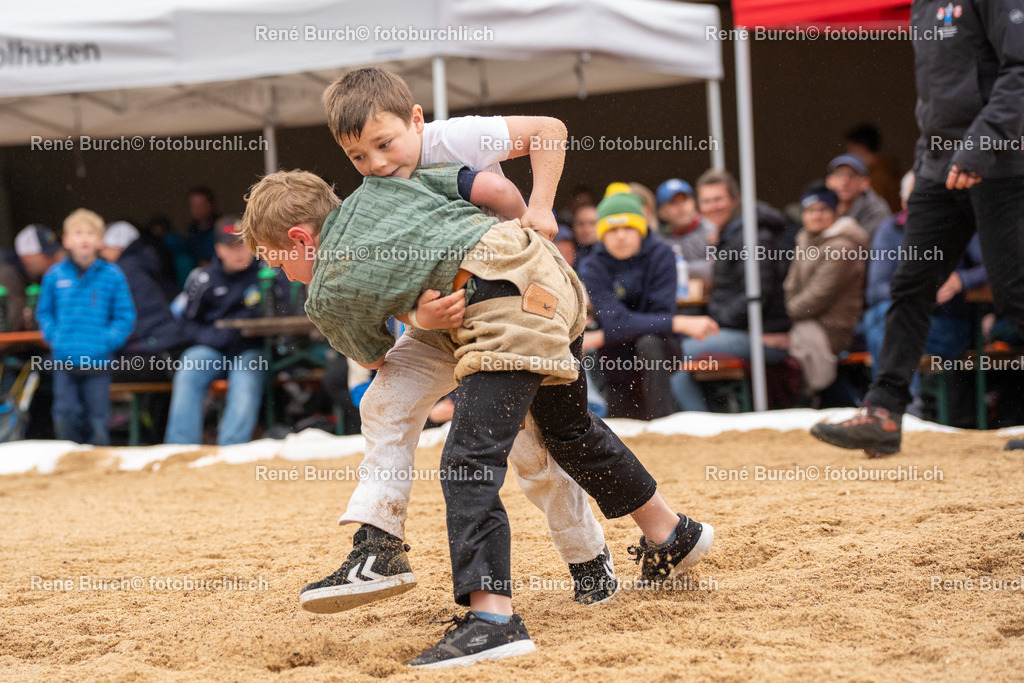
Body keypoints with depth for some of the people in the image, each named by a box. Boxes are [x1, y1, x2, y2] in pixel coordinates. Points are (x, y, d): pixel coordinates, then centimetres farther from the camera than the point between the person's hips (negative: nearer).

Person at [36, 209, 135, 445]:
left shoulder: (112, 275, -2)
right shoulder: (55, 275, 3)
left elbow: (125, 316, 1)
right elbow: (44, 311, 12)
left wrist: (107, 341, -11)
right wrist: (53, 337, -3)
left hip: (98, 361, -2)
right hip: (64, 361, 2)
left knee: (97, 418, 4)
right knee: (65, 416, 5)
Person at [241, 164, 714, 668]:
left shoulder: (325, 297, 3)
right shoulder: (378, 185, 19)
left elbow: (376, 358, 21)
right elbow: (495, 187, 14)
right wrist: (526, 236, 33)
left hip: (508, 301, -9)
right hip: (548, 269, 9)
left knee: (469, 460, -14)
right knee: (568, 429, 28)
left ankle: (492, 616, -28)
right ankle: (672, 535, 46)